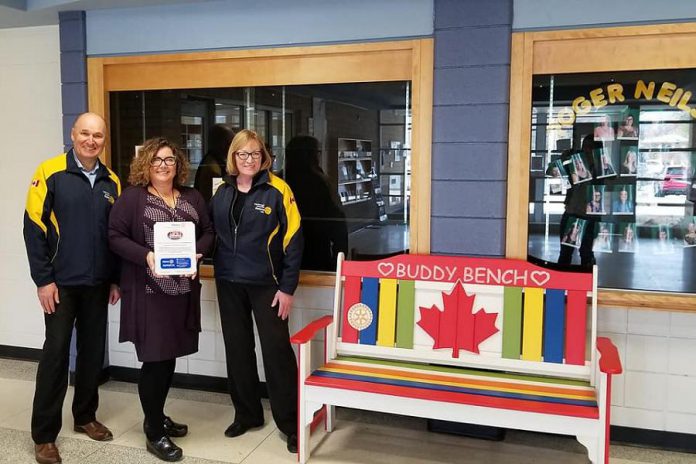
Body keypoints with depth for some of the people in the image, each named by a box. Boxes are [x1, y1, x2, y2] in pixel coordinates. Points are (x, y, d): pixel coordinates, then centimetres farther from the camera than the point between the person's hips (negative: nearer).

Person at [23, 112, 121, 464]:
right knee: (56, 353, 0)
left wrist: (116, 279, 9)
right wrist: (43, 279, -13)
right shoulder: (50, 173, -7)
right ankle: (44, 434, 12)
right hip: (61, 283, -4)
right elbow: (33, 227, -9)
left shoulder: (112, 181, 7)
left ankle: (85, 416, 29)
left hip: (97, 284, 5)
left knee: (93, 350, 12)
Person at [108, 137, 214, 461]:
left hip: (183, 290, 5)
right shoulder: (132, 198, -3)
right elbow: (115, 236, -6)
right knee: (155, 359, -3)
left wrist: (196, 252, -7)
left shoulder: (193, 198, 11)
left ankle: (157, 417, 32)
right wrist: (145, 255, -20)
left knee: (169, 357, 13)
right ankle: (154, 434, 11)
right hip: (148, 292, -5)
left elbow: (208, 232, 13)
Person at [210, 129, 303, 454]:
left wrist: (287, 288, -12)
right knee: (237, 349, 12)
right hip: (229, 283, 5)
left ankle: (290, 422, 10)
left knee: (276, 350, -2)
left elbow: (293, 239, -9)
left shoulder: (277, 190, -8)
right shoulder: (222, 192, 7)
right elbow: (212, 235, 16)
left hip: (266, 284, -5)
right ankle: (246, 413, 28)